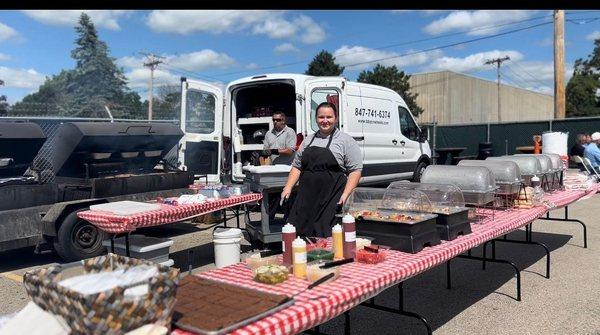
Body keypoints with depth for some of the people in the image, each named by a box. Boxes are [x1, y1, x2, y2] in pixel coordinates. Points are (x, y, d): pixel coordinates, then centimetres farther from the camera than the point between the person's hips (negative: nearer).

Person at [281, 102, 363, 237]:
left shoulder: (346, 141, 1)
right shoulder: (308, 141, 18)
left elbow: (355, 170, -5)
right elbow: (297, 166, 20)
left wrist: (345, 194, -15)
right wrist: (288, 188, 7)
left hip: (331, 201, -5)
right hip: (305, 198, 5)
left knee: (326, 238, -6)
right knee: (296, 233, 2)